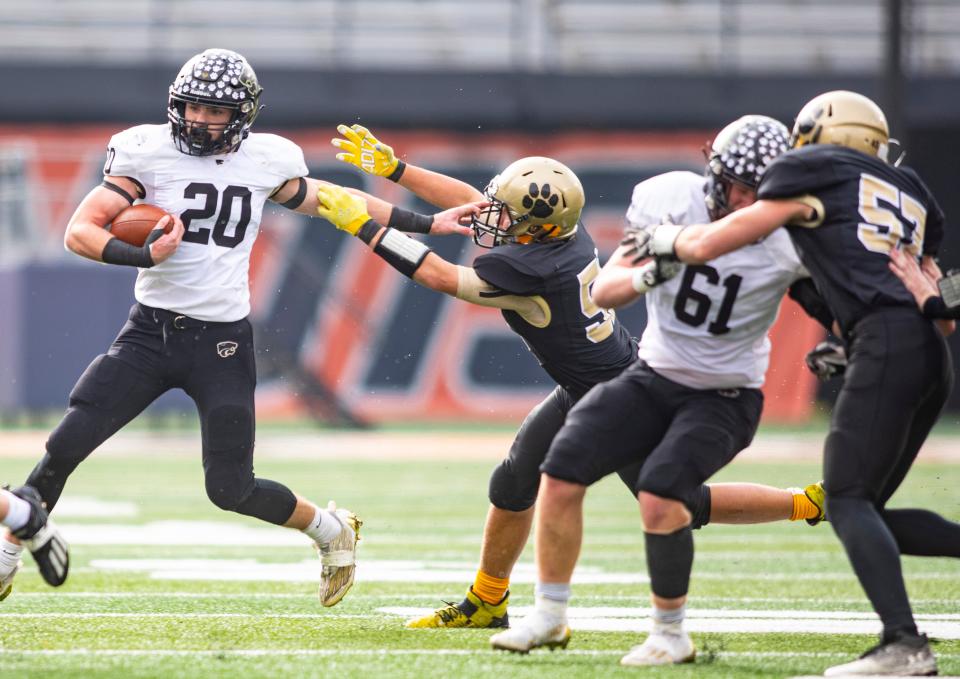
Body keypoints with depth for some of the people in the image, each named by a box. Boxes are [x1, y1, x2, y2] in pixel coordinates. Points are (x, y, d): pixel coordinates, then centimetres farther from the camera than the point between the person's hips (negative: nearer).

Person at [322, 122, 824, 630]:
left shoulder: (529, 266, -32)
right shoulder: (558, 228, -7)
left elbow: (441, 277, -26)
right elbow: (470, 199, 5)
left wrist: (361, 224, -24)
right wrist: (393, 167, 5)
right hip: (582, 394, 9)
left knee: (680, 508, 4)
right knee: (513, 484, 11)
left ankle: (810, 504, 14)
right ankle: (486, 603, 23)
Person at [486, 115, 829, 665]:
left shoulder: (786, 238, -20)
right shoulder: (669, 198, -14)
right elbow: (604, 290, -11)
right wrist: (647, 274, -31)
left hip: (725, 398, -3)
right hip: (655, 377, 4)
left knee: (660, 498, -25)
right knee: (561, 475, -7)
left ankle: (672, 635, -4)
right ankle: (550, 618, 12)